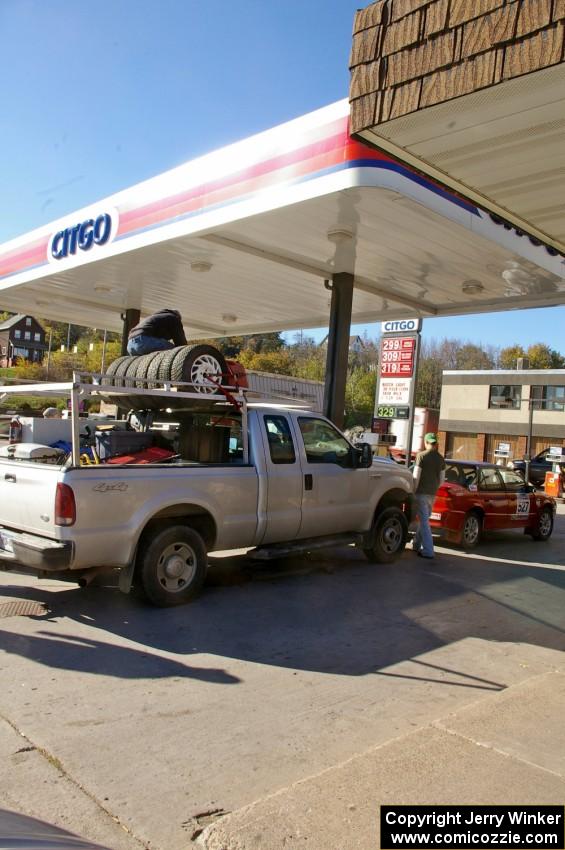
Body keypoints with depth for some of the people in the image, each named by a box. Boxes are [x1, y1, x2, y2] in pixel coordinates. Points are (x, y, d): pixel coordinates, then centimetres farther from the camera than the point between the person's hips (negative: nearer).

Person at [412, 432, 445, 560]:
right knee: (424, 519, 18)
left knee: (424, 521, -5)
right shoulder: (440, 459, 7)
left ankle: (428, 550, -8)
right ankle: (417, 545, 28)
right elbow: (442, 479, 10)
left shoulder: (421, 456, -10)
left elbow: (416, 476, -13)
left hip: (421, 492, -6)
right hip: (432, 494, 6)